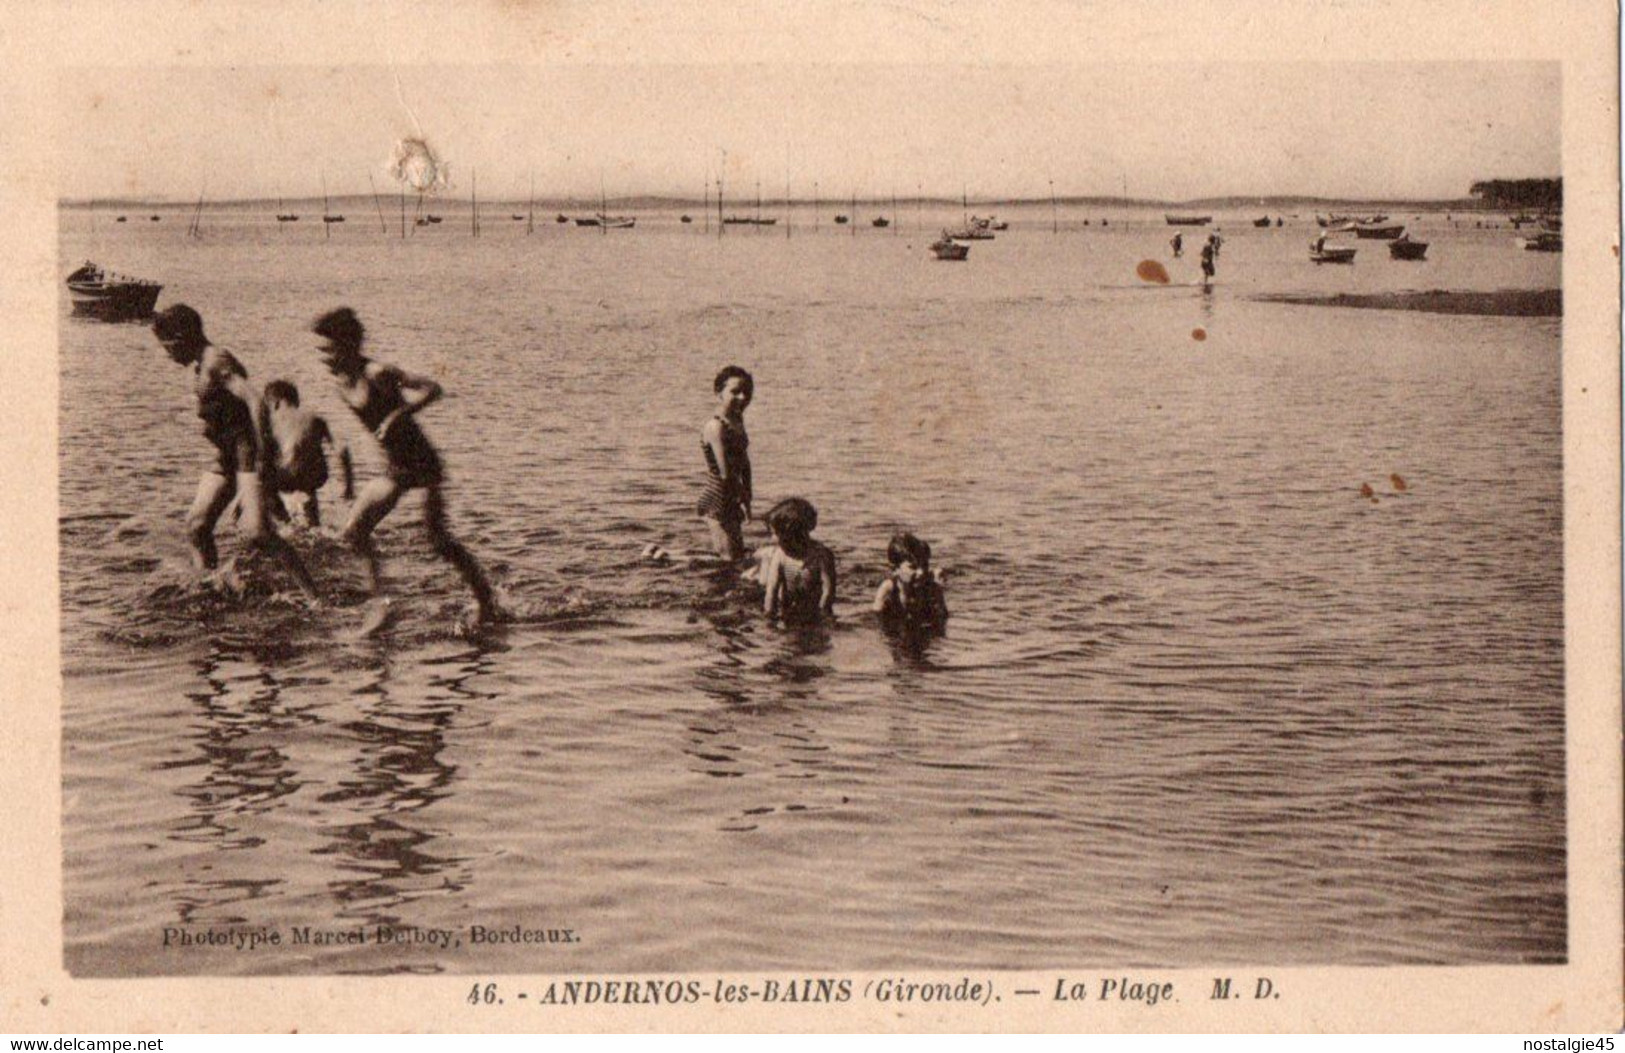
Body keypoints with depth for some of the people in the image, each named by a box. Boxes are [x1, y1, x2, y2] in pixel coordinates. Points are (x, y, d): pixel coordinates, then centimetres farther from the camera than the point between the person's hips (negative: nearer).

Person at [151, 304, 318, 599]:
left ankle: (311, 594, -21)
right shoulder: (199, 367, 16)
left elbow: (253, 400, -25)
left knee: (255, 530, -21)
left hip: (247, 449, -10)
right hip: (226, 454, 10)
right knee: (196, 525, 3)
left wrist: (262, 453, -29)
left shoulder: (216, 361, -14)